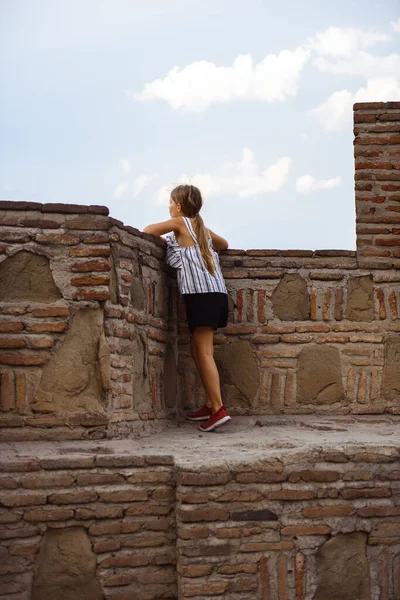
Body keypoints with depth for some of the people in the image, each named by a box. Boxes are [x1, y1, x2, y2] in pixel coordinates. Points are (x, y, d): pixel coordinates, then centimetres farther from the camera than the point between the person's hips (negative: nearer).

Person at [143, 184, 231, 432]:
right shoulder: (202, 228, 21)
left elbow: (148, 230, 2)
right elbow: (224, 244, 37)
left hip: (201, 293, -8)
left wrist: (165, 240, 20)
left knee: (204, 351, -11)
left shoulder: (181, 222, 1)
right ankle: (210, 405, 16)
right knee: (198, 350, 14)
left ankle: (219, 409, -18)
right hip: (215, 292, 8)